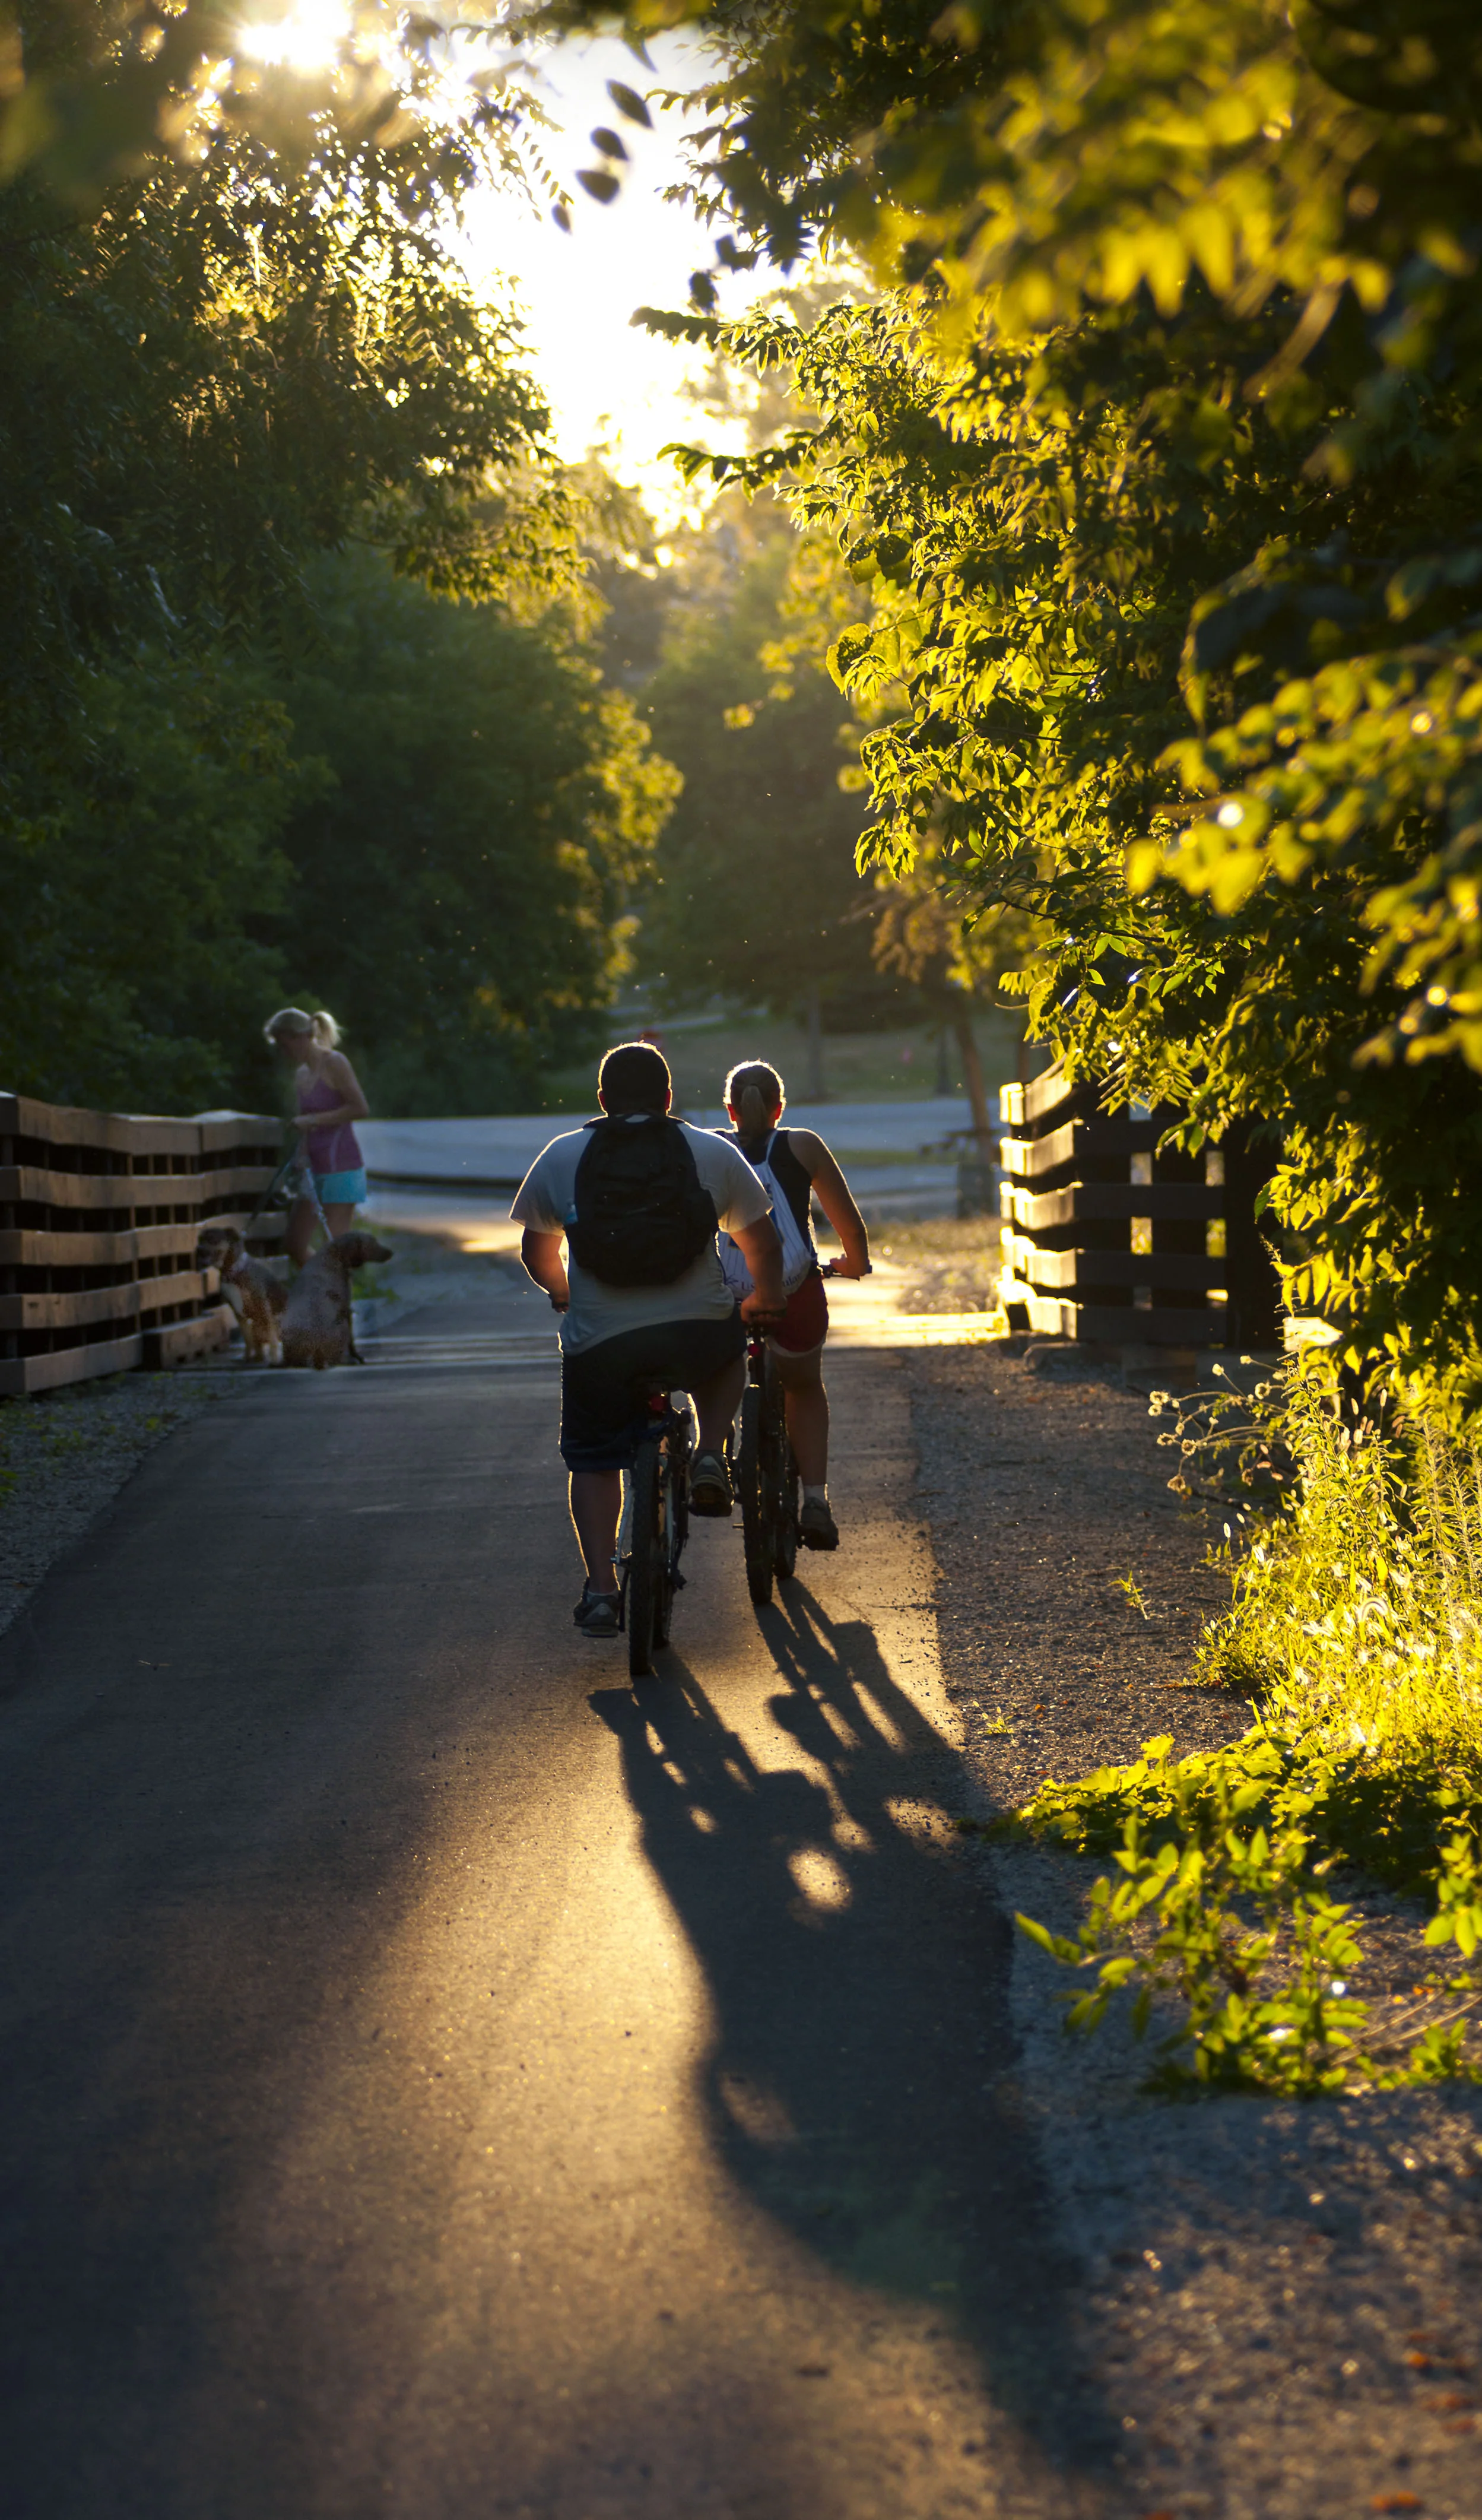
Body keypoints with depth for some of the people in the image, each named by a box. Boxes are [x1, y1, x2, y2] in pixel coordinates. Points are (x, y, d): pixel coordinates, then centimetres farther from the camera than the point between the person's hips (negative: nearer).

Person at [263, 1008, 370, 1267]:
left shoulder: (333, 1063, -10)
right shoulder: (301, 1074, 13)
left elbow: (361, 1109, -17)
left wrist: (313, 1120, -19)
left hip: (342, 1168, -8)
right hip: (315, 1168, 8)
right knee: (297, 1246, 7)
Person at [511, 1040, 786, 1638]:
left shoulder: (561, 1156, 9)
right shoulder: (713, 1152, 8)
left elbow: (535, 1249, 20)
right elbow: (762, 1242, 15)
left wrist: (561, 1292, 41)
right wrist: (765, 1300, 35)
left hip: (598, 1342, 0)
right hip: (699, 1333, 0)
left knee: (594, 1462, 17)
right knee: (729, 1347, 33)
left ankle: (600, 1589, 7)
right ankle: (709, 1456, 14)